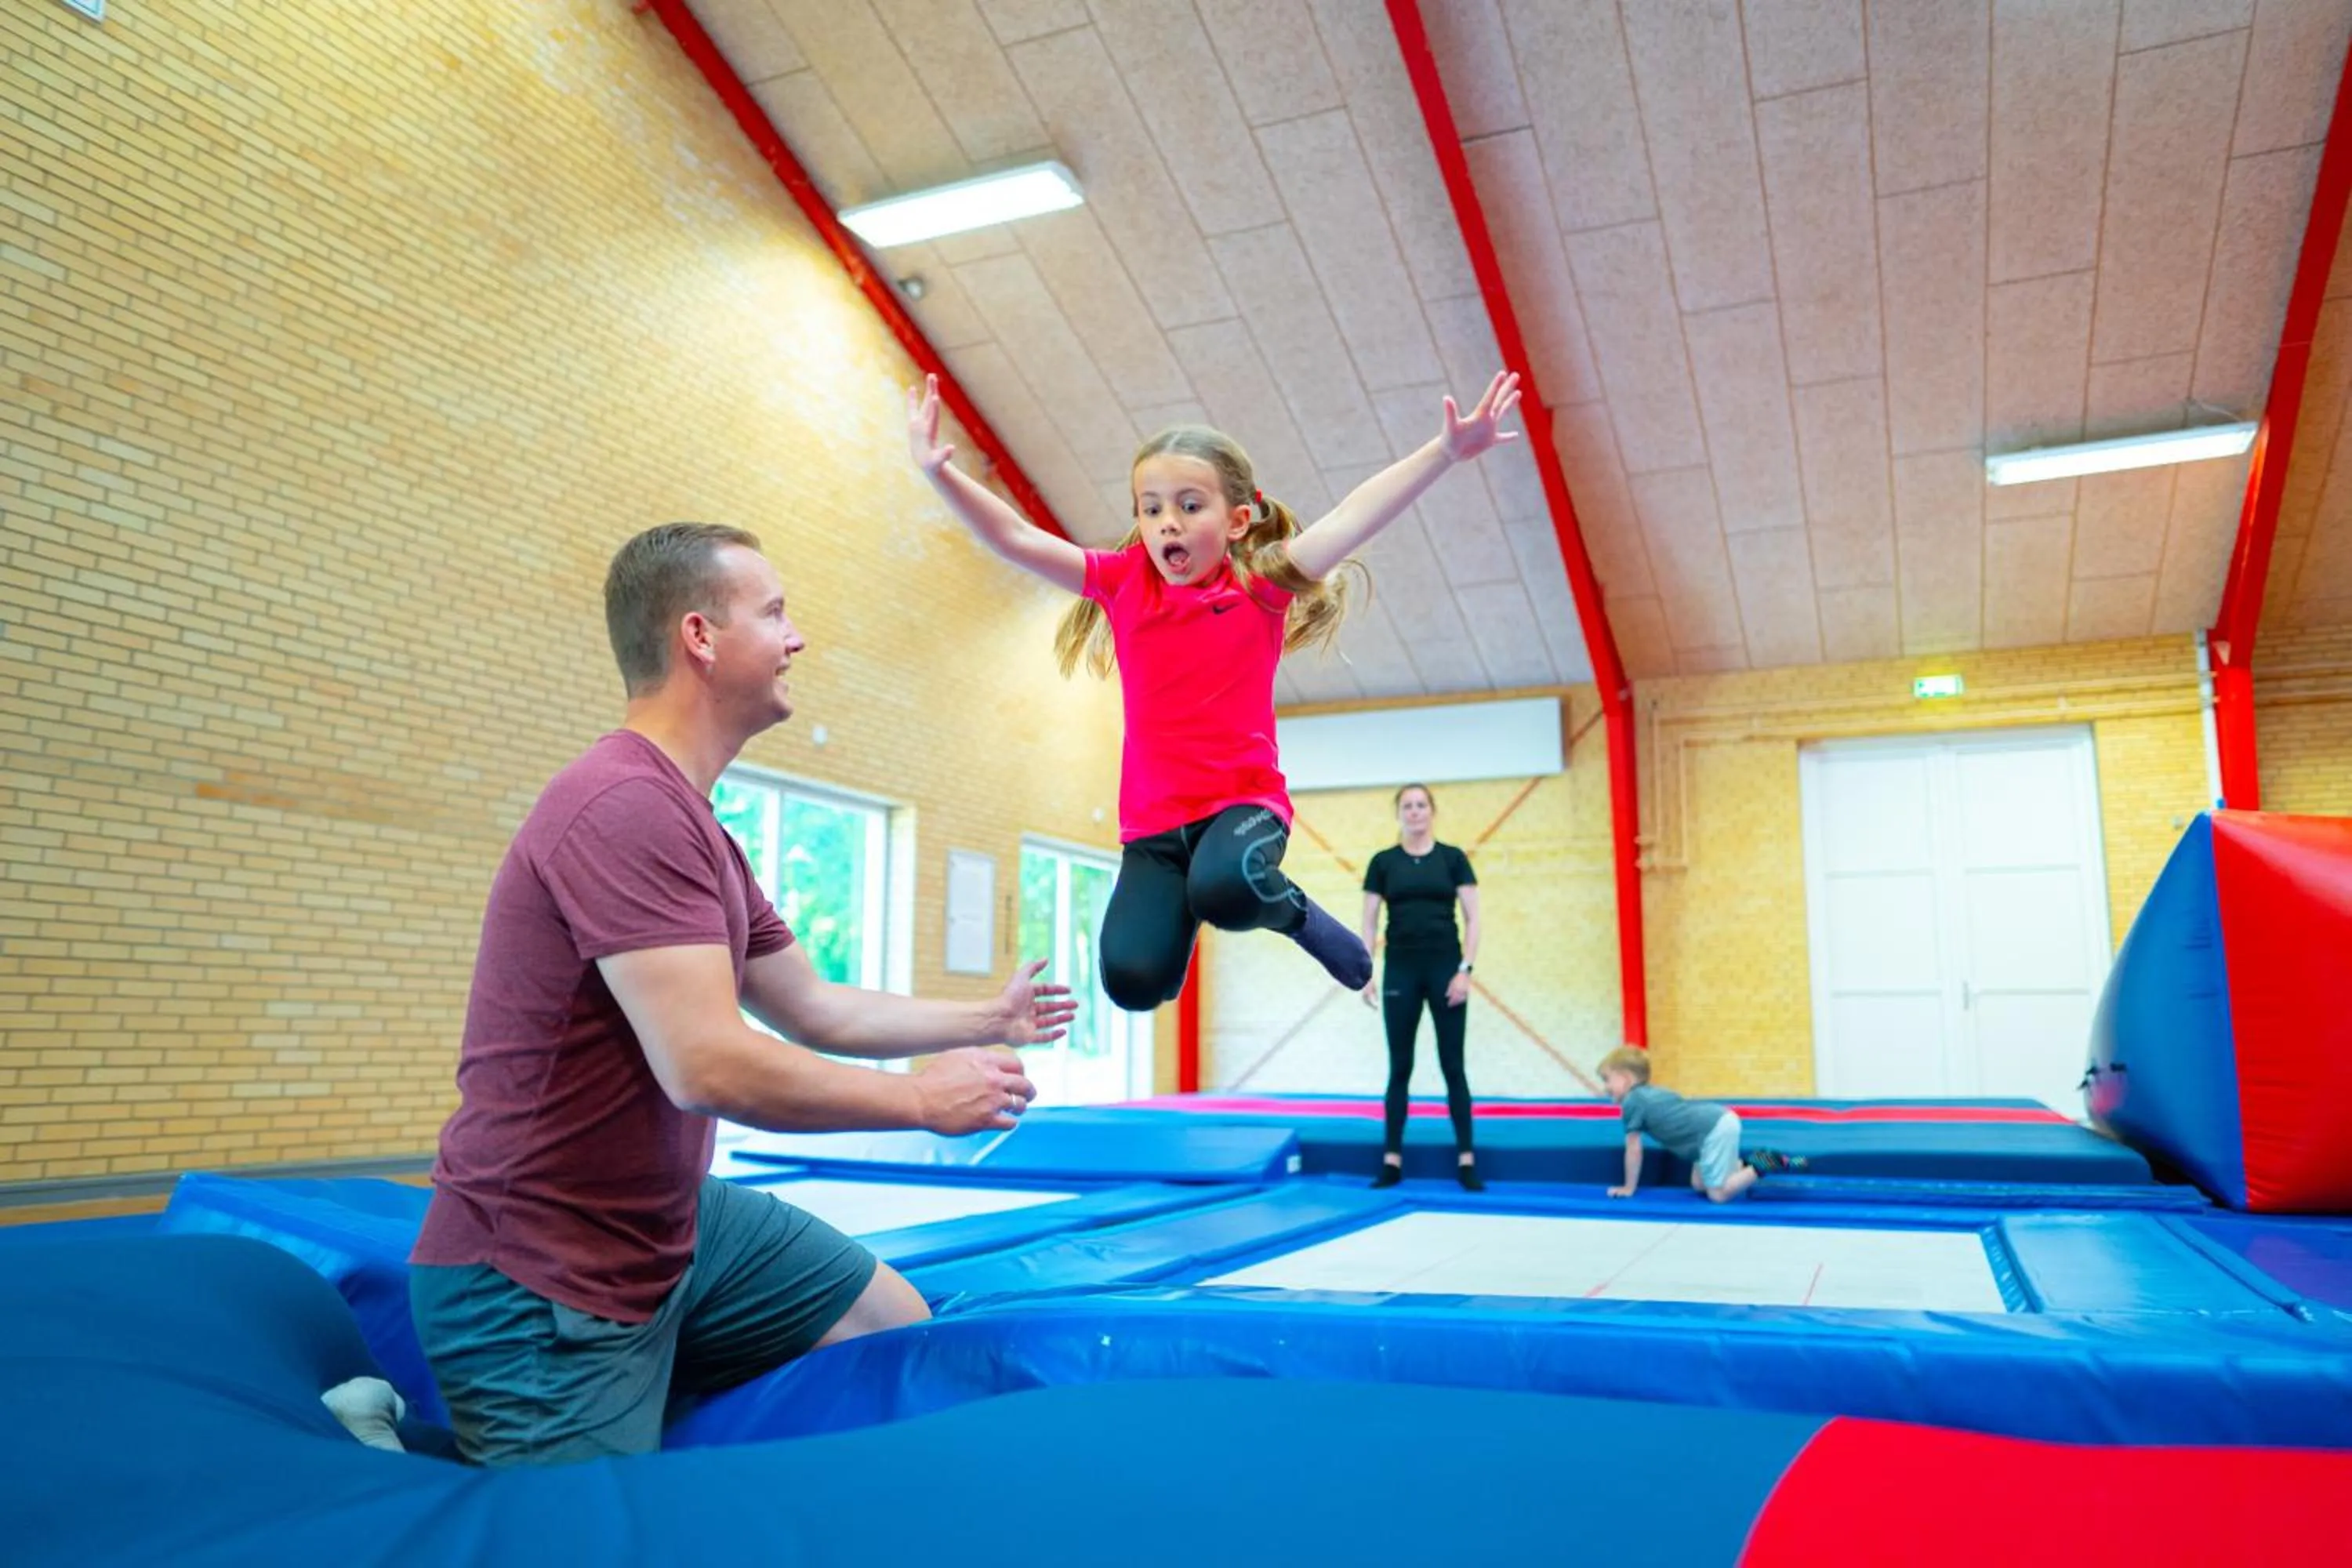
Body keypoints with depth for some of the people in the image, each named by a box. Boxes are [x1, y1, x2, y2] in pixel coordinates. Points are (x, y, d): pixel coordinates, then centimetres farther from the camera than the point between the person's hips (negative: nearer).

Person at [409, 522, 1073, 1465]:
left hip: (675, 1221, 10)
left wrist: (989, 1021, 21)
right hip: (542, 1281, -9)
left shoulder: (693, 825, 9)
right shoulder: (628, 806, -24)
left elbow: (821, 1011, 17)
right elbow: (707, 1065, -31)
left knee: (902, 1338, 12)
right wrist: (927, 1100, -19)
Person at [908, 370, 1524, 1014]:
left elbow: (1354, 518, -13)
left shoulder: (1263, 585, -2)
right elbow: (1015, 538, -4)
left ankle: (1295, 910, 0)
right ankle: (1184, 904, 17)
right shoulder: (1122, 582, 3)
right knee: (1133, 978, -19)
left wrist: (1446, 450, -24)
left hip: (1245, 799, -2)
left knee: (1225, 888, -37)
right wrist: (940, 469, -19)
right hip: (1152, 821, 2)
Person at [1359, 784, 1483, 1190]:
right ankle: (1392, 1160, 9)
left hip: (1445, 969, -1)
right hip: (1400, 971, 1)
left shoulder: (1452, 858, 3)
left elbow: (1472, 918, 0)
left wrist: (1465, 970, -9)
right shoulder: (1383, 862, 5)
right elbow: (1369, 922, 5)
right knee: (1400, 1067, 5)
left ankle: (1466, 1160, 7)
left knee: (1453, 1066, 2)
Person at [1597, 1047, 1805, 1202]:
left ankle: (1762, 1166, -9)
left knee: (1718, 1195, -5)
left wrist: (1629, 1188, 12)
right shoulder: (1652, 1092, 22)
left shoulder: (1632, 1102, -2)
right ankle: (1748, 1163, 12)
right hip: (1723, 1119, 9)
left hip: (1715, 1131, -9)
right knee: (1699, 1184, 15)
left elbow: (1634, 1150, 2)